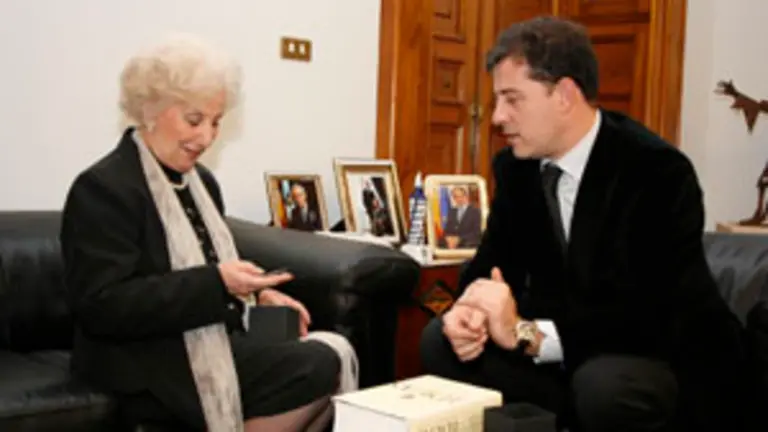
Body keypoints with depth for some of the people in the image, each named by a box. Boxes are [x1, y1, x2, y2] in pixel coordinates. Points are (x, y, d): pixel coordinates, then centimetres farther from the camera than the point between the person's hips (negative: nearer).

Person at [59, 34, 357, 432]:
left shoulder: (202, 180, 15)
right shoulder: (103, 189, -12)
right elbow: (102, 306, -20)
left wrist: (257, 293, 2)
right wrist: (216, 283, -25)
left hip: (218, 339, 9)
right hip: (150, 364, -8)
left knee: (335, 351, -12)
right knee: (322, 366, -20)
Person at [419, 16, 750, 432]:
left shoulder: (659, 171, -23)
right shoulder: (516, 165, -2)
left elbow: (660, 316, -30)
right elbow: (493, 264, 2)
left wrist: (526, 333, -35)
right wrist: (471, 310, -22)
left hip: (671, 358, -6)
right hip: (574, 351, 6)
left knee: (604, 383, -38)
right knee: (442, 341, -10)